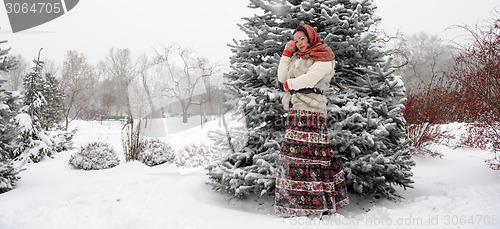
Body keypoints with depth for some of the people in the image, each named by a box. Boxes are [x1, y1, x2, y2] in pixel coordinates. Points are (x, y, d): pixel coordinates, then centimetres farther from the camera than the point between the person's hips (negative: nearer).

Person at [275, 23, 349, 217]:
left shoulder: (323, 58, 3)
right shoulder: (297, 58, 25)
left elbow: (309, 79, -11)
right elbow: (282, 77, 15)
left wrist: (289, 84, 2)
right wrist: (286, 52, 13)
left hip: (311, 109, -7)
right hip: (295, 110, 7)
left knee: (308, 152, -14)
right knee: (293, 152, 2)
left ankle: (316, 202, -9)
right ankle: (296, 200, 7)